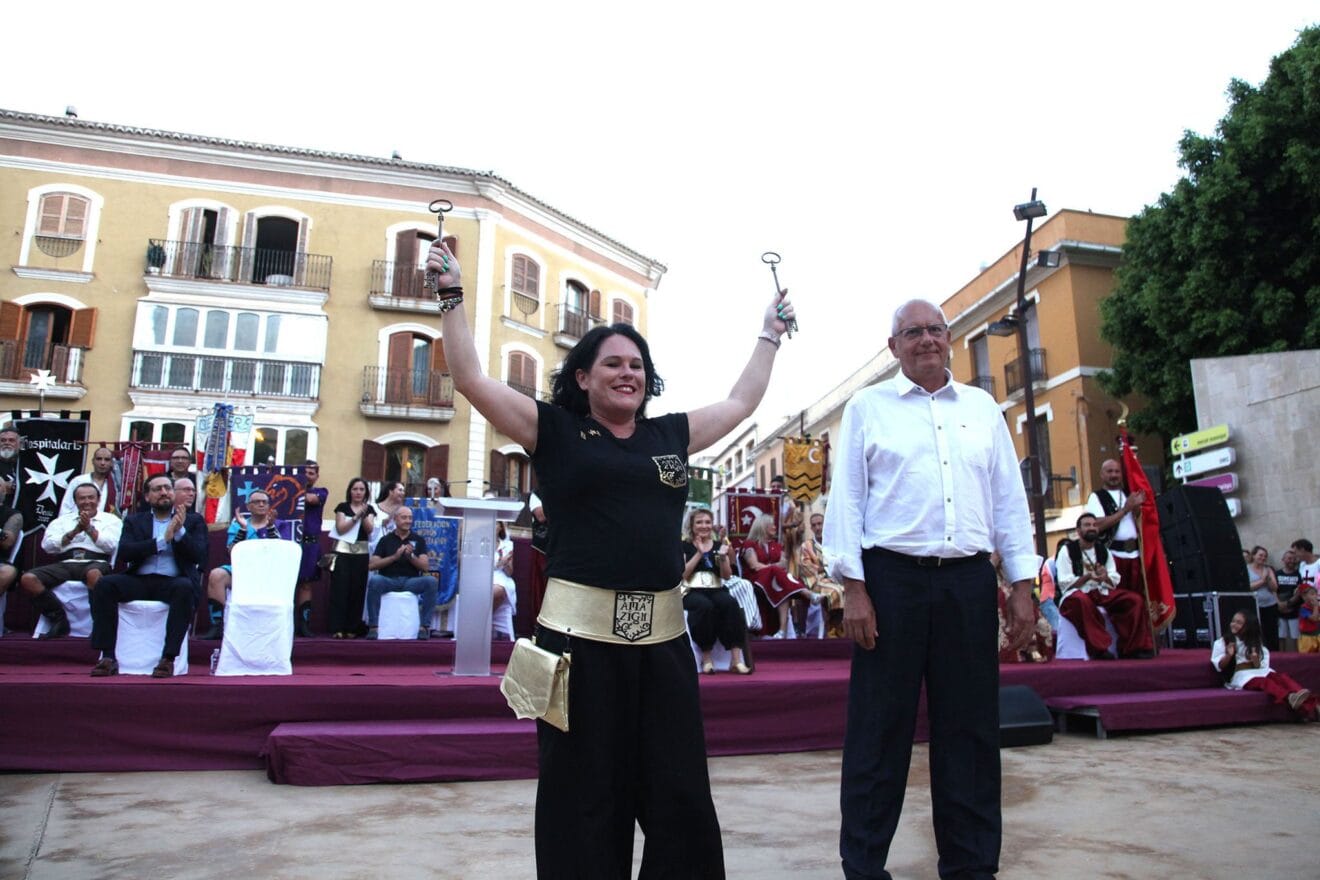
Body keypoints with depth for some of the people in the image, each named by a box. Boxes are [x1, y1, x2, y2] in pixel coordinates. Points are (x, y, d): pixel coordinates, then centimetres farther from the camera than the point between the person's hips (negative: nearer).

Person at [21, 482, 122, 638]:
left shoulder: (110, 519, 16)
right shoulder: (62, 521, 23)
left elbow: (110, 545, -1)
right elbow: (48, 545, 7)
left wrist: (89, 528, -5)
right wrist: (74, 532, -3)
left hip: (95, 563, -4)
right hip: (65, 564, 4)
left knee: (94, 574, -41)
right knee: (27, 579, -22)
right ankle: (59, 619, -9)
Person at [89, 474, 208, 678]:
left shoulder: (193, 521, 15)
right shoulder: (134, 521, 18)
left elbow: (198, 556, 1)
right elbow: (124, 553, 0)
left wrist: (180, 531, -14)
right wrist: (162, 540, -10)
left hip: (173, 581, -2)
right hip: (140, 581, 2)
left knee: (185, 588, -36)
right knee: (105, 584, -25)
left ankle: (168, 659, -34)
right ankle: (108, 657, -23)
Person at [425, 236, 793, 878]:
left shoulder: (670, 434, 14)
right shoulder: (554, 430, 4)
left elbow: (741, 402, 27)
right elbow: (472, 381, 0)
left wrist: (771, 334, 32)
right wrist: (452, 296, -2)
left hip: (662, 634, 4)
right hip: (581, 632, -3)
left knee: (681, 798, 9)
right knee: (584, 800, 7)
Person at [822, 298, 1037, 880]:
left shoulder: (982, 408, 15)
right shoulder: (867, 407, 6)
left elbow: (1009, 499, 14)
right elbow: (846, 499, 1)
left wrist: (1022, 585, 7)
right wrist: (853, 587, -7)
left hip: (970, 581, 3)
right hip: (892, 577, -3)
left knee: (970, 732, 9)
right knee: (879, 733, 2)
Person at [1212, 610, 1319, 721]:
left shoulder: (1254, 643, 21)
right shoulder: (1222, 642, 10)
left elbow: (1259, 666, 12)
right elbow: (1219, 666, 1)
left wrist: (1256, 662, -10)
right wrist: (1229, 655, -16)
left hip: (1259, 672, 4)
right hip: (1240, 675, -4)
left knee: (1282, 676, -25)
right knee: (1264, 682, -33)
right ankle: (1291, 698, -60)